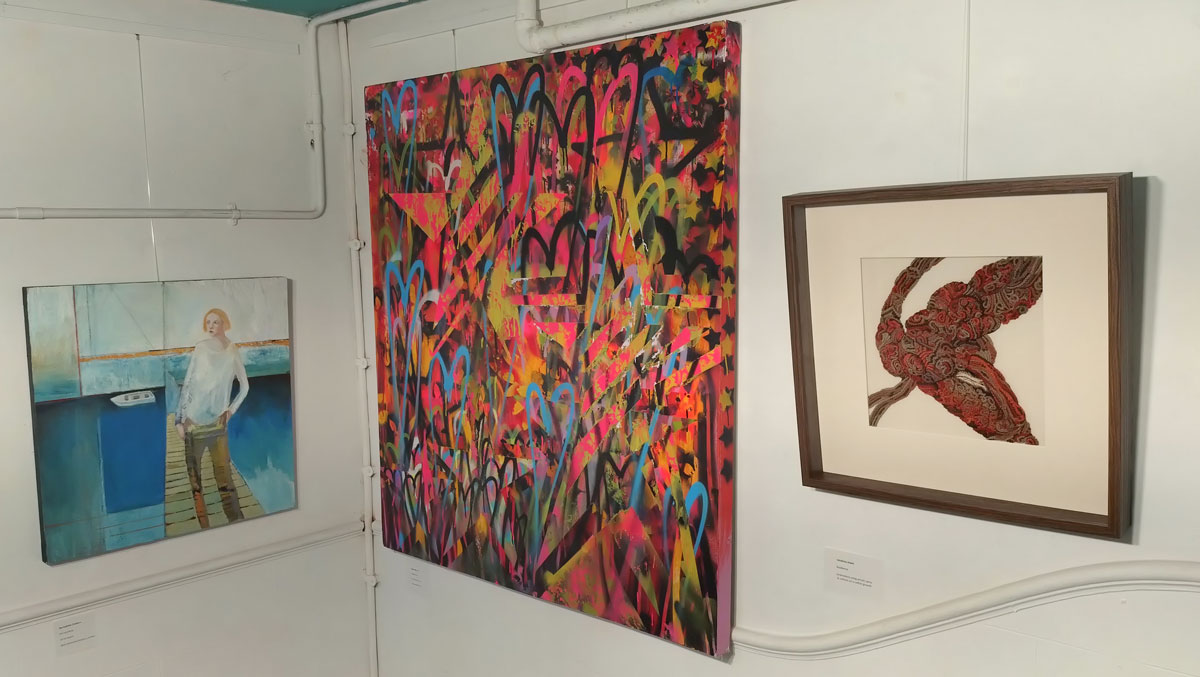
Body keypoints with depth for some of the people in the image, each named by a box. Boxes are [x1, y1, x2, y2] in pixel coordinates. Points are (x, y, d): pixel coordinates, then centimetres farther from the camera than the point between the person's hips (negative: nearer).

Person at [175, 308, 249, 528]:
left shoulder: (233, 351, 1)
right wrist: (179, 419, -4)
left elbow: (245, 386, 13)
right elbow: (186, 384, -1)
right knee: (194, 477, 2)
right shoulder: (200, 349, -3)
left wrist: (232, 409, 5)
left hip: (218, 421, 1)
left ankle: (237, 522, 1)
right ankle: (202, 526, 9)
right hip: (194, 420, 0)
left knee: (224, 473, -2)